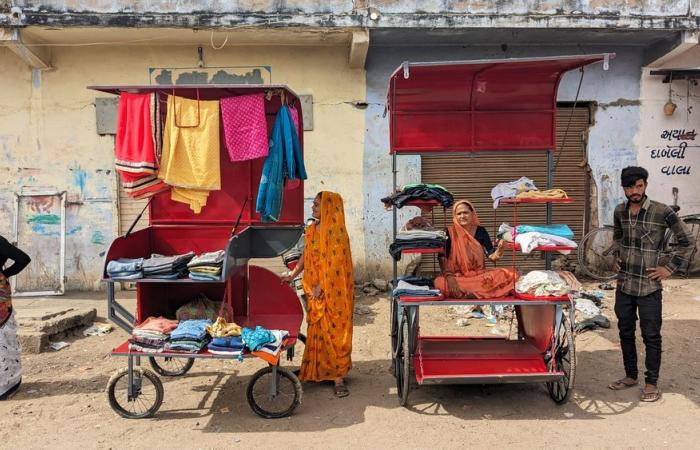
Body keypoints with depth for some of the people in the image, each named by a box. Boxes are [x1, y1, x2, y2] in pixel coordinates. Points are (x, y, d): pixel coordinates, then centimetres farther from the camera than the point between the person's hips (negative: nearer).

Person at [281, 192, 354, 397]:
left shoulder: (336, 232, -15)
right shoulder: (311, 230, 8)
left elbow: (335, 264, -18)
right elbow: (306, 257, 17)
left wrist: (320, 287, -17)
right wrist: (292, 275, 11)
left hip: (334, 292, -7)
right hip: (315, 291, 7)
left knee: (334, 332, 0)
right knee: (316, 331, 14)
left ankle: (338, 376, 7)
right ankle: (316, 370, 27)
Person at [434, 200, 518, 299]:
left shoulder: (481, 231, 5)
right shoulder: (450, 232, -2)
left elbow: (491, 256, 1)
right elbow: (442, 257, -8)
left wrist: (499, 249, -21)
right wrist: (448, 276, -25)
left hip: (479, 275, 3)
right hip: (458, 276, -3)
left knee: (509, 275, -20)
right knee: (441, 283, -36)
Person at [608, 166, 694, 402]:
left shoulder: (662, 212, -12)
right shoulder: (620, 211, 3)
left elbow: (687, 242, -4)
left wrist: (669, 267, -8)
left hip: (649, 286, -5)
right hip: (624, 284, 5)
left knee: (651, 336, 4)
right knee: (625, 332, 15)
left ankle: (651, 383, 18)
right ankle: (630, 375, 31)